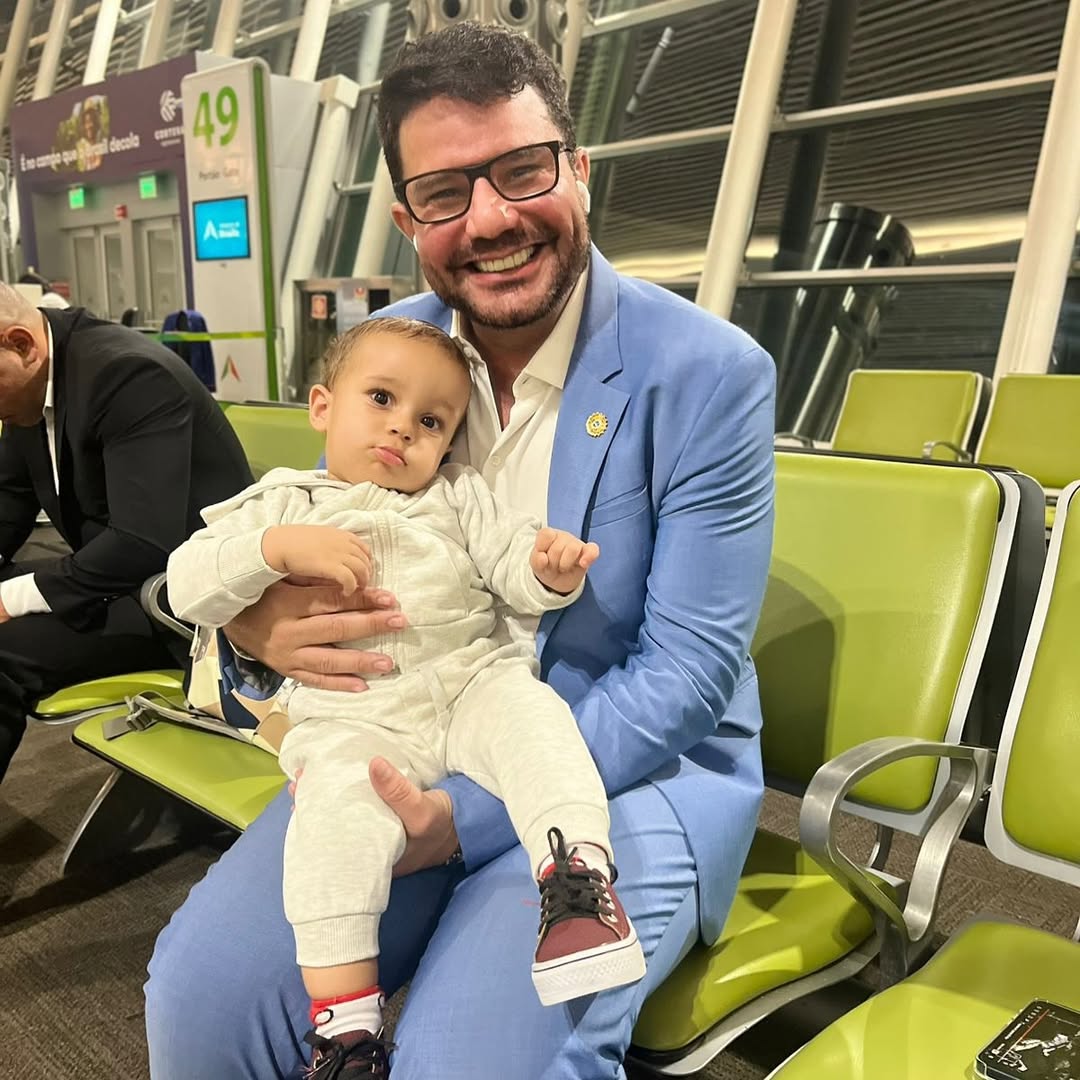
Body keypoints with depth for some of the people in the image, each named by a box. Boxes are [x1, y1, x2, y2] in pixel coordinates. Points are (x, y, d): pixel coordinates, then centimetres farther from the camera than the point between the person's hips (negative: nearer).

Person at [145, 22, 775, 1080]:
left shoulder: (712, 374, -13)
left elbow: (689, 669, -15)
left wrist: (465, 816, -23)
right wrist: (257, 617, -15)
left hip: (633, 763, -3)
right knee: (199, 994, -14)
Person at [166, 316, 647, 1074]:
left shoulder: (458, 496, 17)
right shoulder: (281, 505, 13)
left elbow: (513, 562, 6)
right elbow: (188, 586, 4)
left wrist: (551, 568, -18)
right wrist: (278, 548, -14)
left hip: (478, 681, 2)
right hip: (355, 720, -1)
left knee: (533, 716, -28)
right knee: (336, 803, -27)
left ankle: (580, 872, -32)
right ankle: (342, 1012, -20)